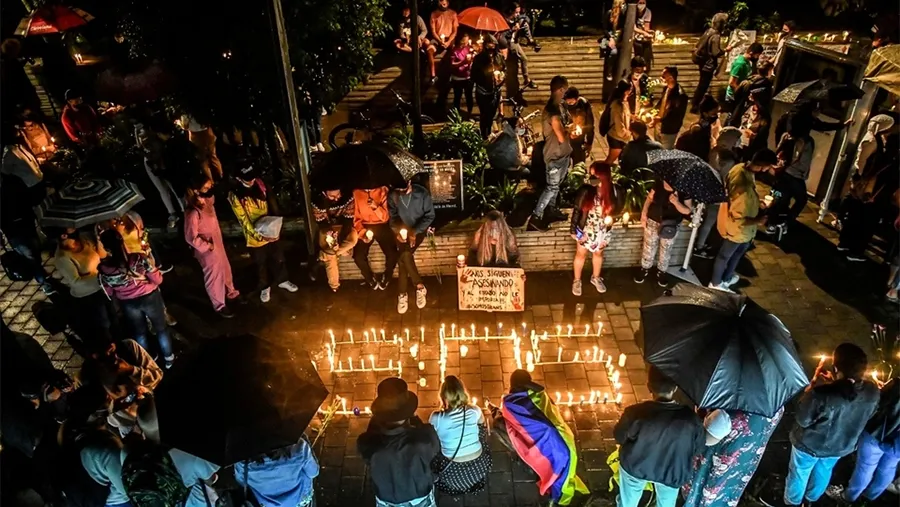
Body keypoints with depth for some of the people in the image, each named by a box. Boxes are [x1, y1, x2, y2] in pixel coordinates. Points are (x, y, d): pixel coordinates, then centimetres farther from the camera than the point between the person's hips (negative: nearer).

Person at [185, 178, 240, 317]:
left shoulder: (208, 202, -5)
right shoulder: (193, 212, -31)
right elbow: (191, 238, -26)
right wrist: (207, 246, -17)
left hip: (218, 243, 8)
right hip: (207, 250, -8)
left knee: (226, 269, 26)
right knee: (214, 276, 11)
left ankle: (231, 293, 51)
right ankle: (219, 305, 33)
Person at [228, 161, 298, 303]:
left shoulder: (259, 184, -5)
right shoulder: (235, 196, -20)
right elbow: (243, 221, -21)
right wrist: (259, 235, -29)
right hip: (255, 237, -4)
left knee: (278, 259, 19)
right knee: (261, 264, 15)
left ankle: (282, 280, 42)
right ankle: (265, 287, 37)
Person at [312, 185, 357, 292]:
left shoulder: (348, 197, -25)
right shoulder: (318, 199, -23)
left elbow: (349, 219, -21)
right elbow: (320, 222, -15)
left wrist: (341, 236, -30)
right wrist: (329, 234, -34)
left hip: (344, 226, 0)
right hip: (327, 228, 0)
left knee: (353, 238, -33)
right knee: (330, 259, -12)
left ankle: (323, 257, -13)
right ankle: (334, 286, 12)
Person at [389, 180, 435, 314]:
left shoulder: (422, 193, -15)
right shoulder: (393, 196, -6)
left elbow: (429, 215, -9)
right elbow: (392, 217, 6)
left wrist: (414, 232, -18)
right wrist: (398, 231, -13)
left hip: (419, 230, -3)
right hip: (403, 230, 3)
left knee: (405, 255, -26)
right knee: (404, 256, -24)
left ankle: (402, 293, -13)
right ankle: (419, 286, -9)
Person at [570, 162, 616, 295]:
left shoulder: (611, 191, -16)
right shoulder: (586, 190, -21)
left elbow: (613, 211, 0)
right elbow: (577, 210, -12)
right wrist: (573, 229, -8)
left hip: (602, 231, 2)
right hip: (584, 230, -2)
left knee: (598, 254, 23)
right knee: (581, 254, 15)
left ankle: (596, 278, 46)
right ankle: (577, 280, 35)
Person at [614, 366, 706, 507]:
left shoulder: (635, 413, -33)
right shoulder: (691, 418, -29)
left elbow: (619, 437, -13)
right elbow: (698, 449, -10)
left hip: (635, 466, -1)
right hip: (671, 473, 1)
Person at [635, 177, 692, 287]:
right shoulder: (659, 182, -12)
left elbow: (687, 211, -15)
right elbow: (650, 197, 2)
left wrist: (676, 203, -33)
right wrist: (644, 213, -6)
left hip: (670, 226, -1)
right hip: (652, 221, 1)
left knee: (665, 250, 17)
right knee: (648, 247, 15)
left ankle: (661, 272, 38)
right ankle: (645, 269, 36)